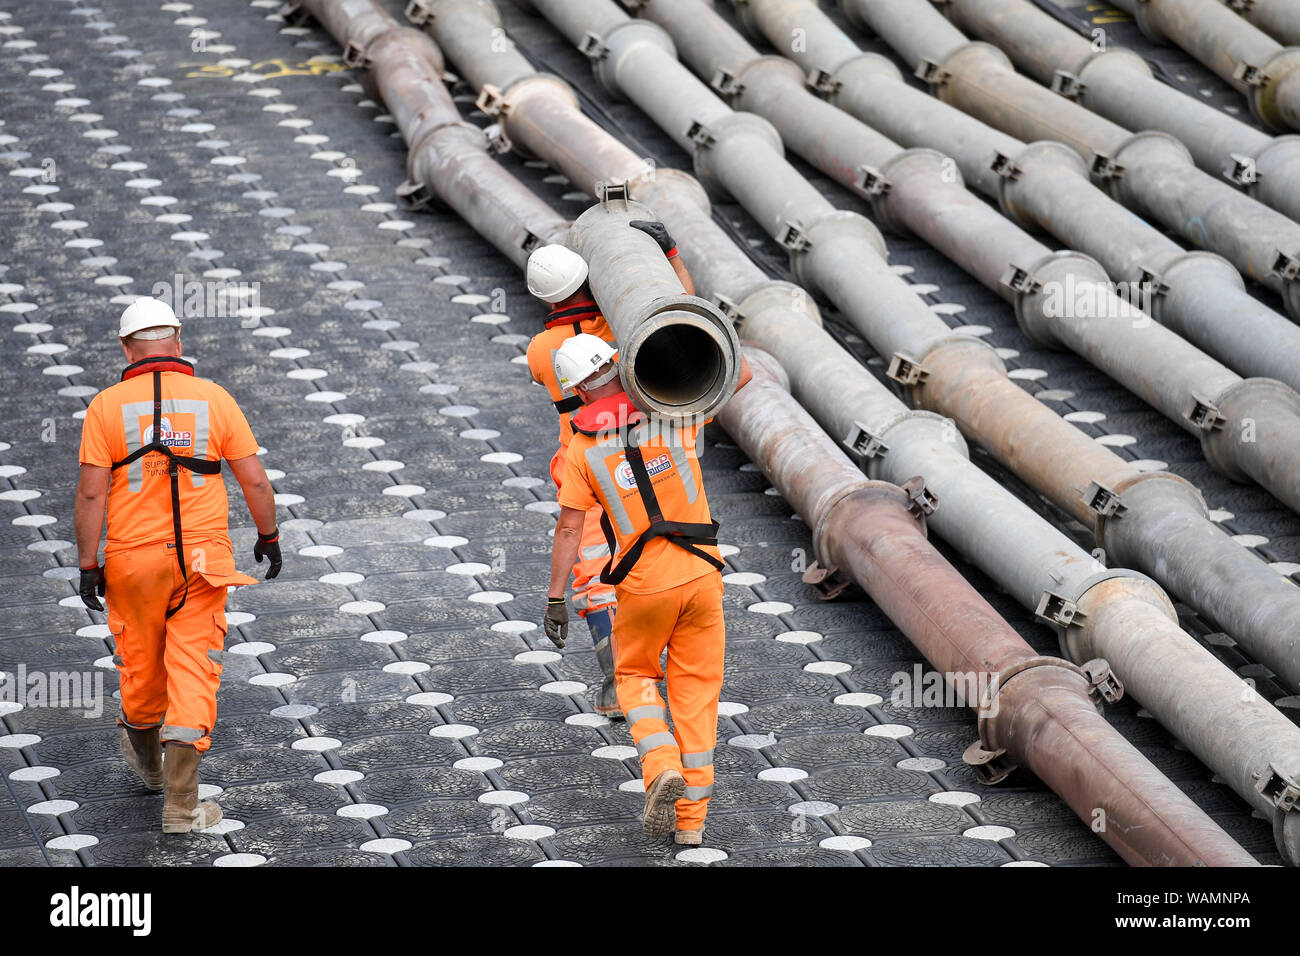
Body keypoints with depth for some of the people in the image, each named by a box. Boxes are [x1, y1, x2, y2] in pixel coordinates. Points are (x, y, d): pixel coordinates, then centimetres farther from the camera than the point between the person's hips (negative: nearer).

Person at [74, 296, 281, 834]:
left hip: (133, 558, 0)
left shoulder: (108, 406, -6)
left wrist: (88, 566, -4)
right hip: (202, 559, 0)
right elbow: (253, 479, -1)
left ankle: (146, 762, 44)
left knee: (141, 668, 20)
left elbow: (91, 492, -10)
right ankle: (180, 805, -6)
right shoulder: (214, 399, -3)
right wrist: (268, 536, 13)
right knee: (192, 674, 0)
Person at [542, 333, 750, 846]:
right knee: (695, 690, 10)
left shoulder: (582, 448, -6)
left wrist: (555, 600, -2)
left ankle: (663, 768, -5)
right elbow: (741, 374, 8)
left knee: (636, 677, 22)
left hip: (642, 586, -1)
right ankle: (690, 816, 9)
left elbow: (568, 529, -7)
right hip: (700, 573, 1)